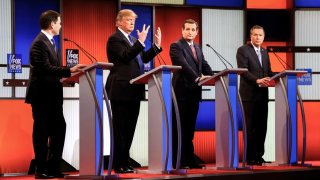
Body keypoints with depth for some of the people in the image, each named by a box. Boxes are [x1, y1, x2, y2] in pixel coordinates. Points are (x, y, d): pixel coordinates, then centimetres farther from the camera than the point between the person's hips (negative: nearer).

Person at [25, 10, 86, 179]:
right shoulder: (39, 43, -15)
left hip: (51, 95, 10)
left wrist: (71, 70, 8)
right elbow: (45, 68, -24)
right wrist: (69, 70, -26)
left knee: (59, 128, 9)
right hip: (42, 95, -10)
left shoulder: (48, 42, 17)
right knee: (42, 131, -2)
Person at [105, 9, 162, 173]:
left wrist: (157, 45, 8)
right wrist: (140, 41, -25)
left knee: (129, 128, 11)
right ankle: (119, 165, 1)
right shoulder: (115, 38, -8)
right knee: (120, 128, -3)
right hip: (121, 90, -8)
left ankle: (124, 161, 17)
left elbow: (143, 58, 17)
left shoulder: (133, 39, 19)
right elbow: (125, 56, -22)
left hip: (134, 90, 9)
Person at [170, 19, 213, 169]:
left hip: (194, 92, 7)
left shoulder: (197, 48, 19)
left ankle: (189, 159, 12)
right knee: (179, 128, -3)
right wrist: (197, 78, -28)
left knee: (190, 128, 9)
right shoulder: (176, 46, -6)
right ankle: (178, 161, -1)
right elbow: (184, 65, -19)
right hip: (182, 92, -7)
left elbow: (205, 65, 13)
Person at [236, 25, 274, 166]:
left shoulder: (265, 52, 18)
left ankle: (259, 155, 11)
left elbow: (269, 71, 18)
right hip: (249, 94, -6)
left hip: (263, 94, 6)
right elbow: (243, 70, -15)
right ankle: (250, 157, 2)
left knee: (261, 126, 5)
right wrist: (257, 80, -26)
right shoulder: (243, 50, -4)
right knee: (250, 127, -2)